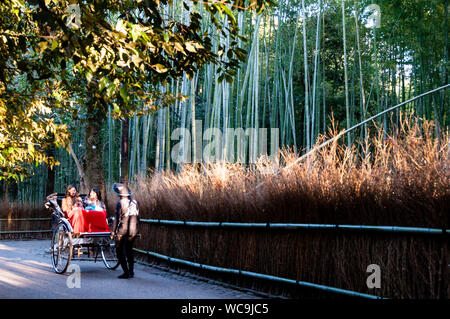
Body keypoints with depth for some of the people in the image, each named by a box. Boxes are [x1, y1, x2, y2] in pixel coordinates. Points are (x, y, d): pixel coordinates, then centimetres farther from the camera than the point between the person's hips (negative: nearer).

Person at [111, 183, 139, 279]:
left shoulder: (120, 203, -11)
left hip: (122, 231, -6)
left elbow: (117, 218, -11)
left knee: (120, 252, 4)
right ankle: (131, 272, 17)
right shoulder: (135, 202, 6)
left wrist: (113, 231, -5)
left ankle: (126, 272, -3)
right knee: (129, 250, 18)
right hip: (133, 230, 6)